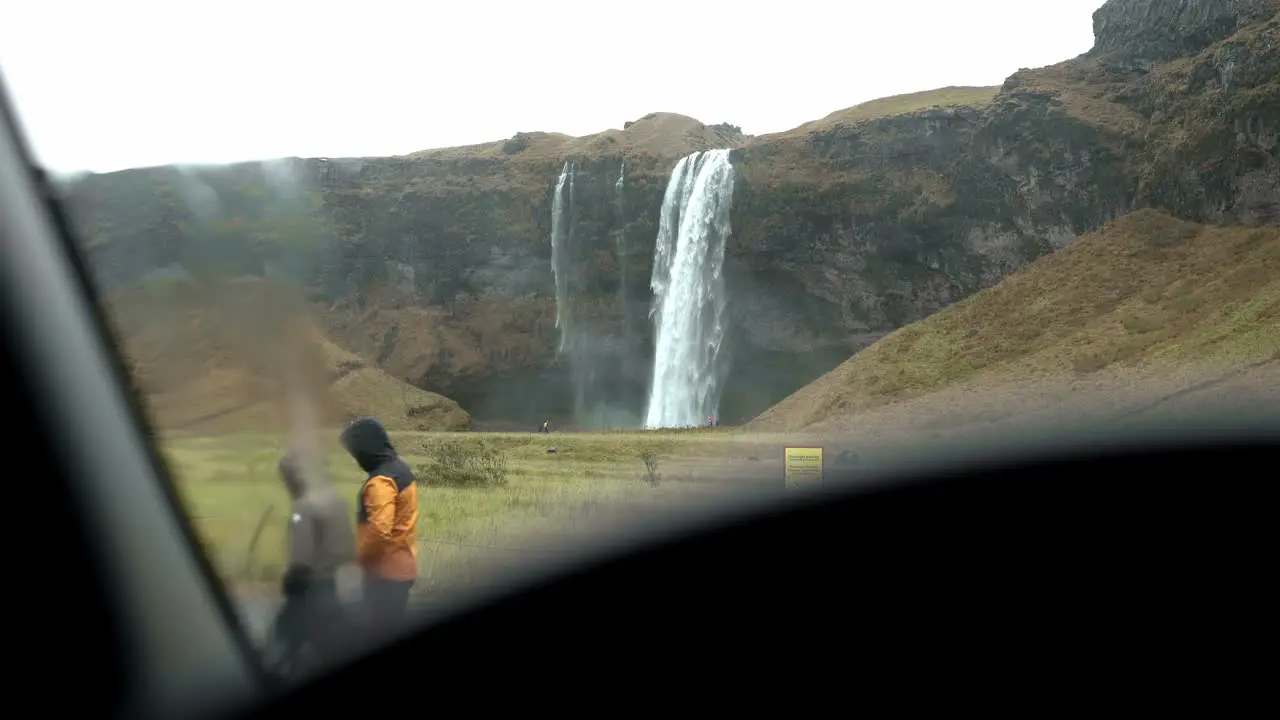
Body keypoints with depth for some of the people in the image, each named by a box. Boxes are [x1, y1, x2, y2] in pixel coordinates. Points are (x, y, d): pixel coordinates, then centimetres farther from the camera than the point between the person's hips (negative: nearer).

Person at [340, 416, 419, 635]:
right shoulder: (400, 469, 8)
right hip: (400, 565, 10)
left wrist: (359, 555, -15)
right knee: (392, 626, 17)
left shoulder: (381, 481, -23)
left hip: (386, 570, -10)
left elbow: (379, 530, -32)